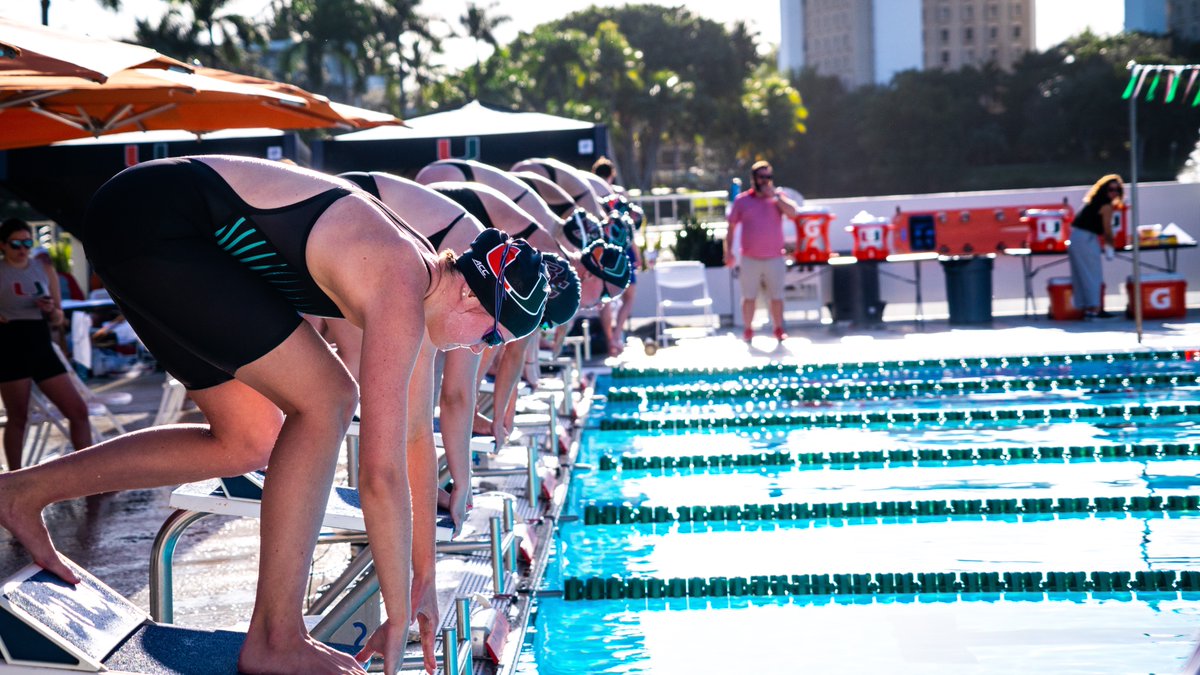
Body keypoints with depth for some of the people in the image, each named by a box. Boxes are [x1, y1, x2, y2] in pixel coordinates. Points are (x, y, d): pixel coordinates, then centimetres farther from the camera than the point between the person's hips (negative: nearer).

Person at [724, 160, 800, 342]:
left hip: (774, 257, 0)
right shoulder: (742, 201, 5)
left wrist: (775, 195, -13)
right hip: (750, 259, 0)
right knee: (749, 296, 2)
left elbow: (793, 212, -12)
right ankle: (747, 330, 12)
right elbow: (732, 226, 8)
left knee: (776, 296, 2)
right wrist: (728, 251, 0)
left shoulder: (778, 198, 7)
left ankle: (779, 329, 12)